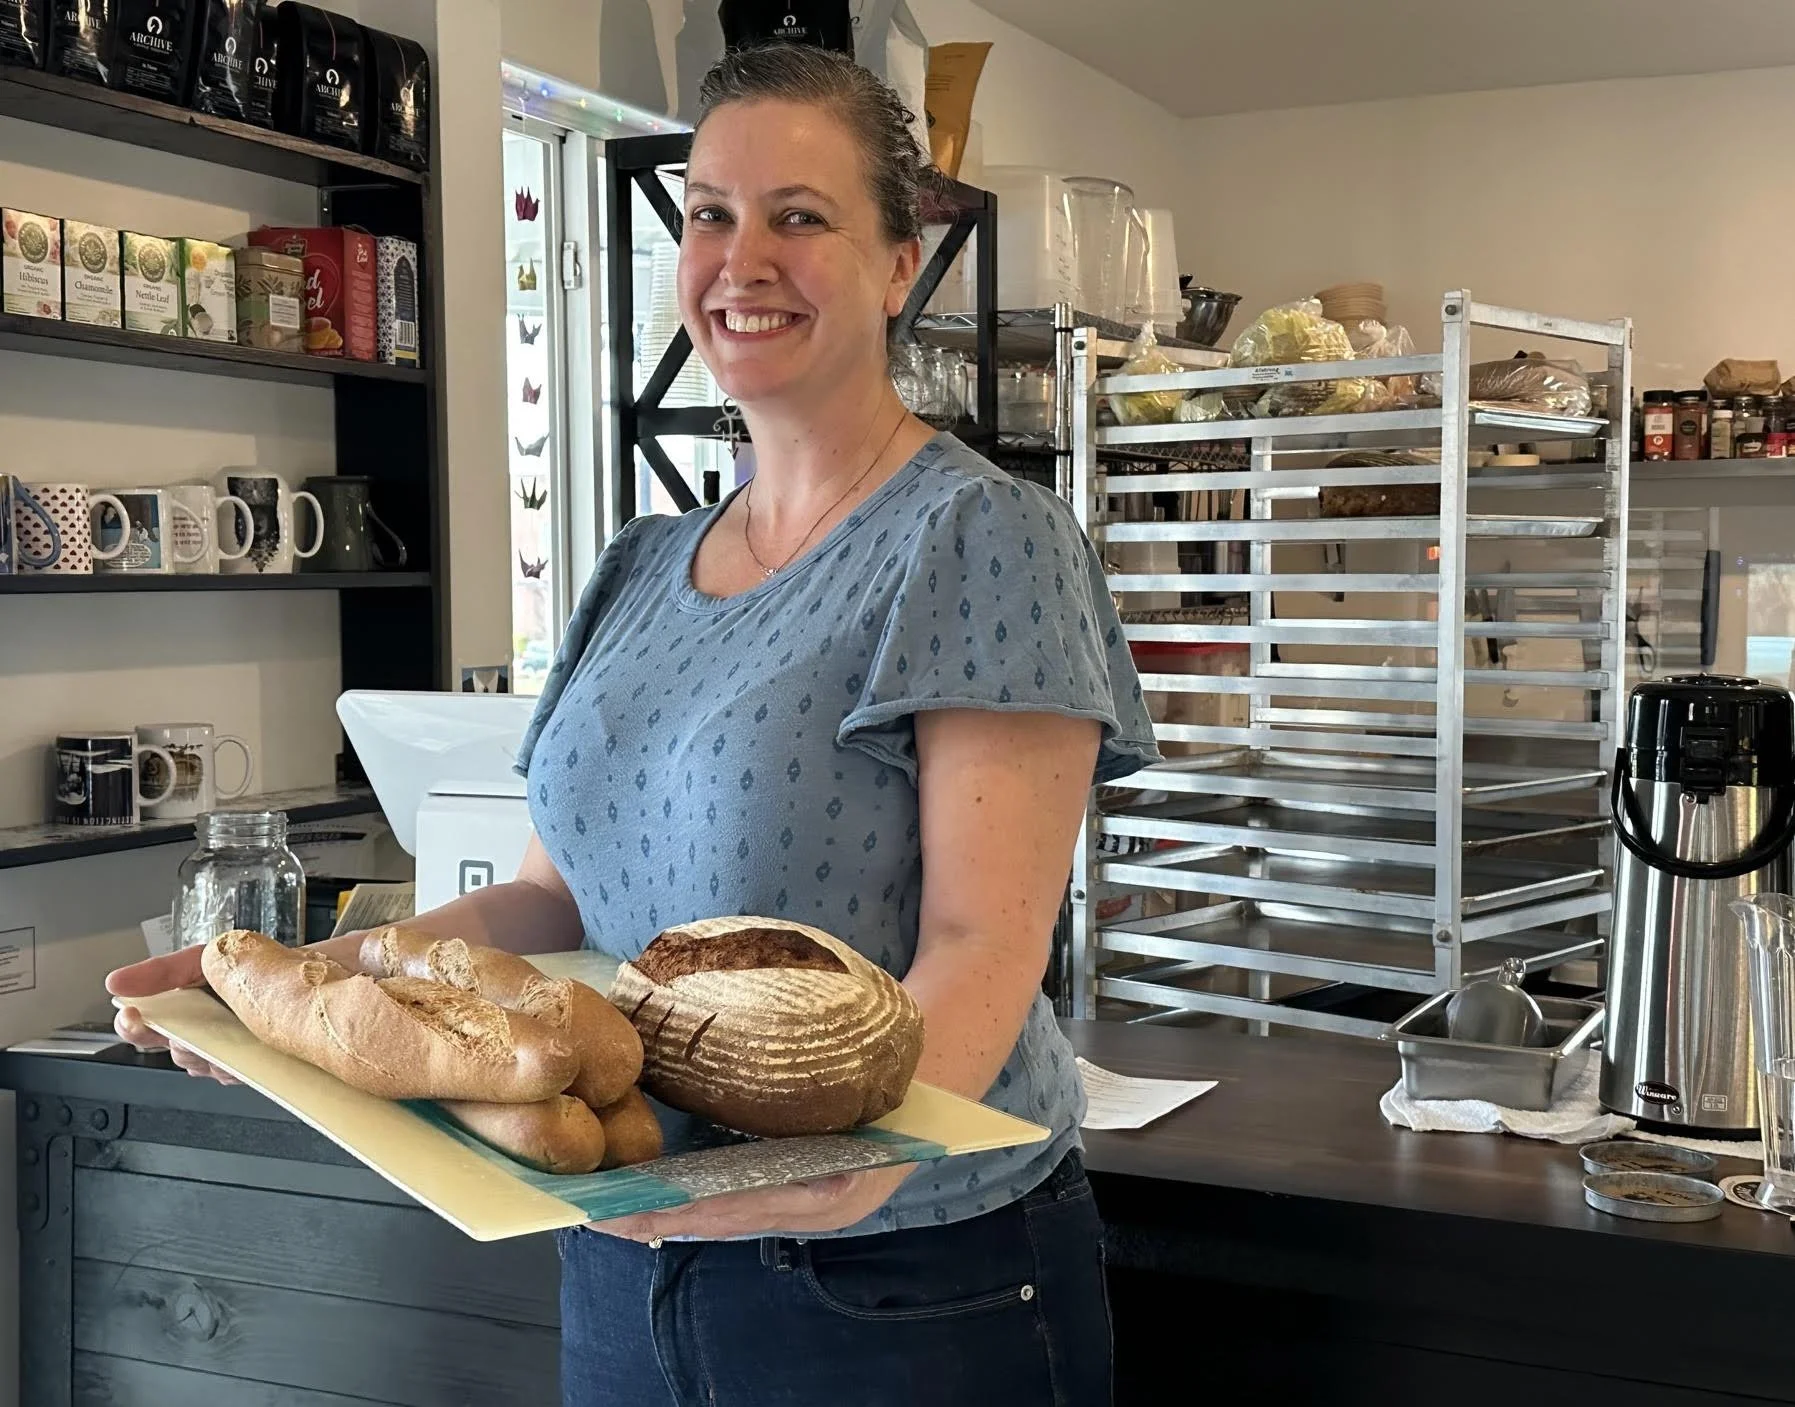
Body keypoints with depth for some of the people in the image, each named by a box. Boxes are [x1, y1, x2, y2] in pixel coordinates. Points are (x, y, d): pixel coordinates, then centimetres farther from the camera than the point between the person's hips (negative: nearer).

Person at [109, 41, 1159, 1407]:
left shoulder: (979, 540, -12)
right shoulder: (646, 568, 9)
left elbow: (984, 941, -18)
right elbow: (564, 891, 10)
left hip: (906, 1286, -6)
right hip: (627, 1257, 6)